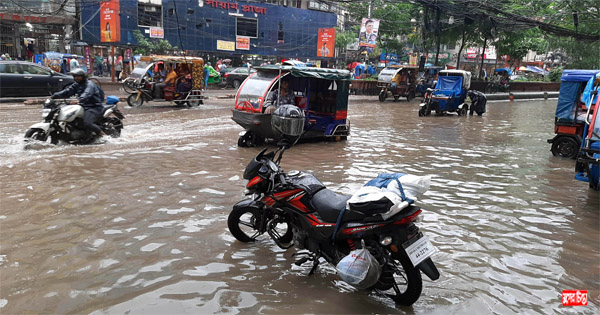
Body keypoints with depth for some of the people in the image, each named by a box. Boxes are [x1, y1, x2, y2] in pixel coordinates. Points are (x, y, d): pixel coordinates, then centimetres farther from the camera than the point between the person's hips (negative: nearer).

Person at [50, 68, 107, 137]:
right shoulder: (76, 85, 15)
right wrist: (53, 96, -7)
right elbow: (67, 92, 6)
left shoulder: (89, 84, -12)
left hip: (94, 107, -9)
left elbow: (87, 94, -31)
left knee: (87, 124, -31)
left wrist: (78, 100, -50)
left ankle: (101, 133, -9)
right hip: (83, 106, 9)